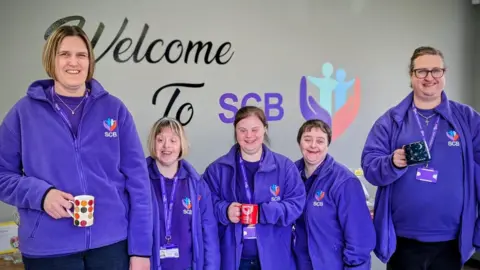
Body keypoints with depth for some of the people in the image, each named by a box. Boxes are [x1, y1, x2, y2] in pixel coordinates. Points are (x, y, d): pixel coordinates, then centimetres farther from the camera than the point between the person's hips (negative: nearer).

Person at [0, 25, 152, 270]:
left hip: (111, 242, 0)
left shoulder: (114, 109, 1)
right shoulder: (25, 111, 1)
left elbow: (137, 180, 0)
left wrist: (140, 249, -4)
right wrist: (40, 193, -16)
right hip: (47, 249, 0)